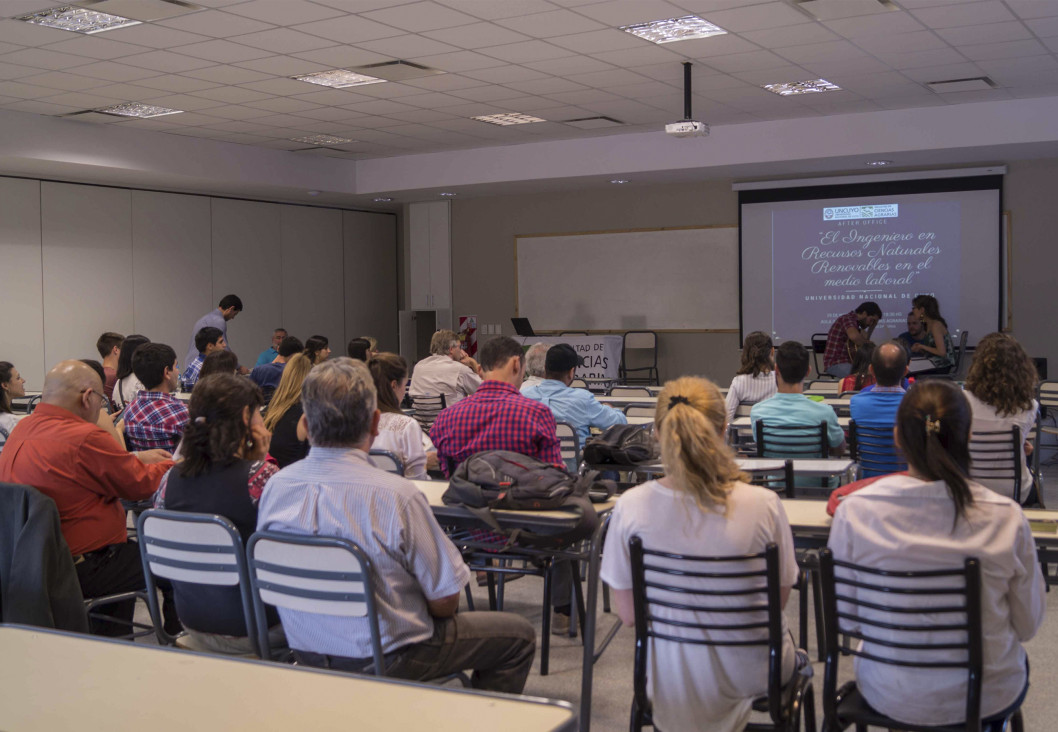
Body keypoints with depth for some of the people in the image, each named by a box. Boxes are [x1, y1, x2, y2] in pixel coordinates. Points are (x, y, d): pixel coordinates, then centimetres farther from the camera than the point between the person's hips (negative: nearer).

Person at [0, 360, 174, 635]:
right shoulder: (85, 438, -24)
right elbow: (141, 485, -11)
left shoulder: (22, 429, 4)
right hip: (78, 569, -10)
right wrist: (174, 463, 8)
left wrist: (135, 458, 18)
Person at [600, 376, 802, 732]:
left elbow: (628, 614, -11)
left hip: (668, 679, 2)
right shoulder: (763, 504, -22)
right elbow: (781, 595, -7)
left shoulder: (630, 507, -20)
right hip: (748, 677, -1)